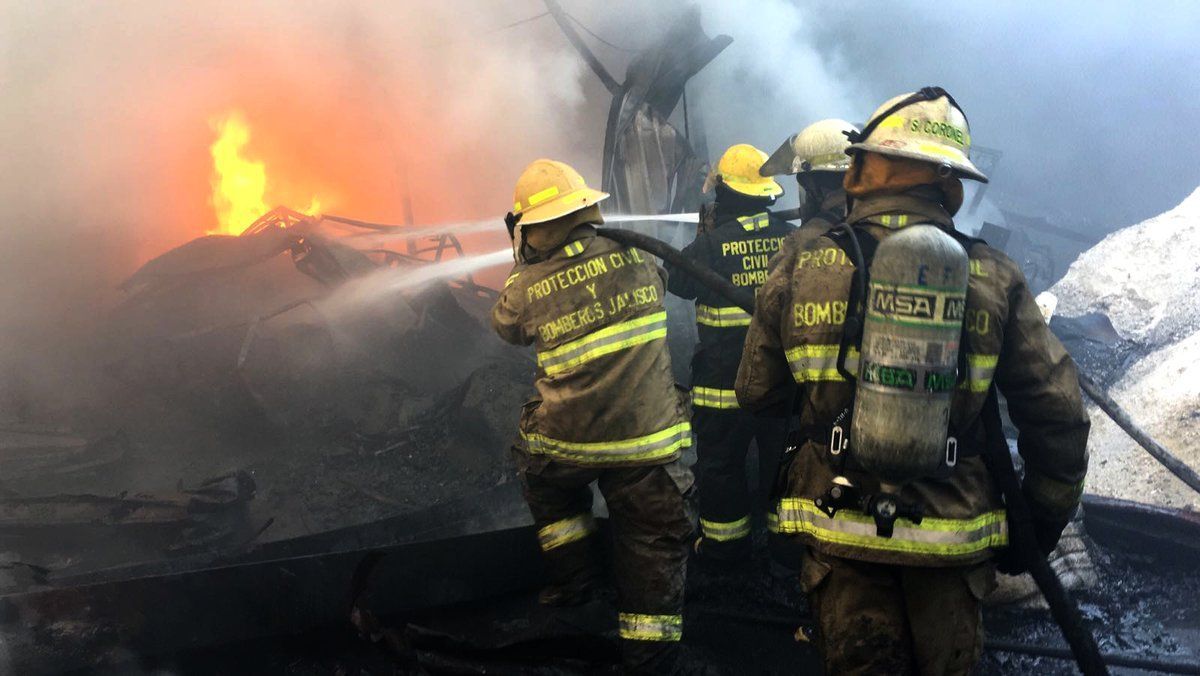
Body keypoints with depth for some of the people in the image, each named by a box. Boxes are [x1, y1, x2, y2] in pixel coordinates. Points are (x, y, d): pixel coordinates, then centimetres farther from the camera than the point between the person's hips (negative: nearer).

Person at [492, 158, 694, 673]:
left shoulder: (527, 288, -7)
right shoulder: (636, 256, -6)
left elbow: (506, 327, 16)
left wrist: (523, 267, 26)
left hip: (566, 442, 0)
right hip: (646, 440, 0)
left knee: (545, 482, 34)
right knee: (652, 552, 11)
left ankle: (573, 575, 36)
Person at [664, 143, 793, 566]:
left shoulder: (712, 243, -16)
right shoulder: (790, 237, -4)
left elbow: (677, 281, -2)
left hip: (726, 378, -4)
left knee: (720, 462, 10)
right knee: (781, 456, 18)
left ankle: (725, 545, 18)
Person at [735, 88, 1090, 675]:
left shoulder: (801, 268, -7)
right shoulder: (994, 278, -6)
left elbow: (756, 394, 2)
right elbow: (1057, 413, -4)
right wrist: (1044, 520, 10)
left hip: (838, 528, 0)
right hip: (953, 534, 1)